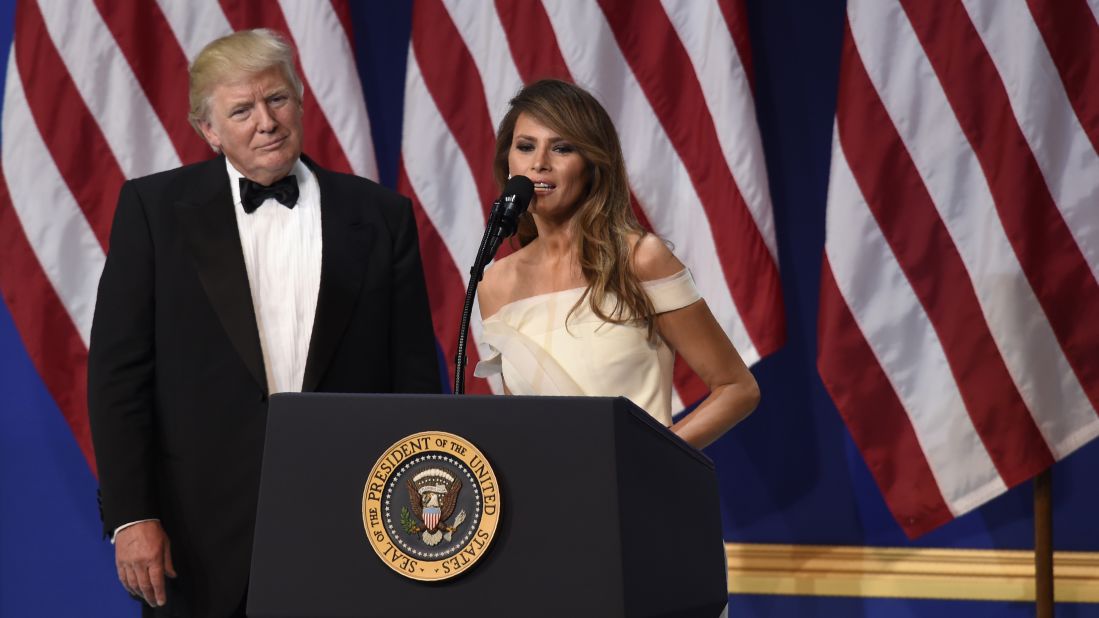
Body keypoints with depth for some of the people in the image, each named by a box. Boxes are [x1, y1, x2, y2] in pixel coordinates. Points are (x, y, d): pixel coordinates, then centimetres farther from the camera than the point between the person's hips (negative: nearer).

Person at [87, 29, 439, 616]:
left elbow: (414, 376, 8)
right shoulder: (153, 208, 4)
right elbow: (118, 370, 0)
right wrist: (131, 516, -8)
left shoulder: (380, 215, 8)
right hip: (204, 531, -1)